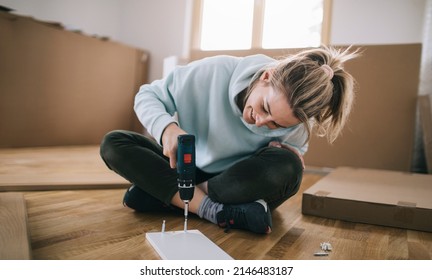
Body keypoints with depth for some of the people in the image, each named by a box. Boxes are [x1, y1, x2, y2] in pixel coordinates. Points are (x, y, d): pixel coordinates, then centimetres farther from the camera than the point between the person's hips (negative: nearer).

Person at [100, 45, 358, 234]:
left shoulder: (296, 128, -20)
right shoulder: (217, 72, -24)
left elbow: (287, 173, -1)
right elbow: (148, 95, -14)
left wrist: (289, 159, -25)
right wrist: (167, 129, -35)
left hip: (243, 188, 0)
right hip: (190, 171, 1)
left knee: (286, 168, -35)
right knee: (113, 144, -18)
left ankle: (165, 195, -20)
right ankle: (219, 211, -30)